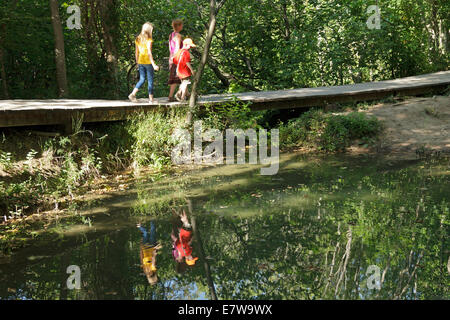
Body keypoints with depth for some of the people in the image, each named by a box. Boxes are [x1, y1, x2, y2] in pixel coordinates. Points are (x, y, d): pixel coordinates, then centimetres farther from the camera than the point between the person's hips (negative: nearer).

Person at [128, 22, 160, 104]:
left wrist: (137, 62, 20)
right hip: (148, 62, -6)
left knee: (142, 80, 13)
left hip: (141, 62, 6)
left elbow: (137, 52, 10)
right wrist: (153, 64, -20)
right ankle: (151, 98, 9)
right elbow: (149, 53, -19)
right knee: (150, 80, 5)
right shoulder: (149, 40, -13)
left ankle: (133, 94, -1)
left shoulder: (138, 39, 6)